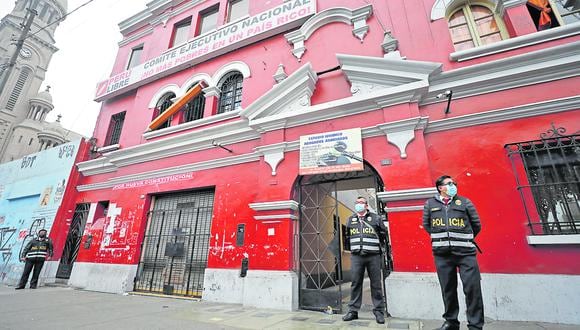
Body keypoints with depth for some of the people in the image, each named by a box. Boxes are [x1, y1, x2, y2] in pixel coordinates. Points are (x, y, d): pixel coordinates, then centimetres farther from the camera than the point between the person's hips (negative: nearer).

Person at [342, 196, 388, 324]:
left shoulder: (376, 218, 3)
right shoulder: (350, 220, 12)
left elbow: (383, 234, 9)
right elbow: (347, 236, 22)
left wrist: (375, 246, 8)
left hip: (373, 256, -2)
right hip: (356, 256, 2)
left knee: (376, 284, 5)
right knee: (355, 283, 5)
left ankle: (379, 311, 17)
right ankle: (353, 310, 14)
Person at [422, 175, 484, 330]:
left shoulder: (464, 202, 5)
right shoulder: (430, 204, 7)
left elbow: (476, 225, 11)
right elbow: (426, 225, 16)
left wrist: (464, 239, 15)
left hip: (465, 252, -1)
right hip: (442, 253, 1)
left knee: (473, 288, -2)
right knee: (448, 289, 10)